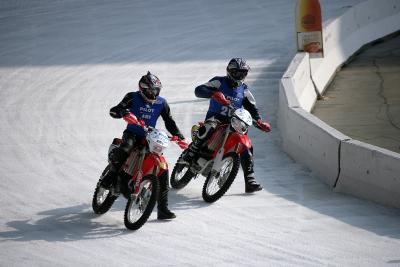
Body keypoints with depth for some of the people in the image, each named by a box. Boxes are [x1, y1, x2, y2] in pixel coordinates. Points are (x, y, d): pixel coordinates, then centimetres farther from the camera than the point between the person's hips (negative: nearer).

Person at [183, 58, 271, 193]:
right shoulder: (219, 82, -5)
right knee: (208, 128, -40)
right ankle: (190, 153, -25)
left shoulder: (244, 90, 12)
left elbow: (251, 107, 17)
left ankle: (250, 181, -7)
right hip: (215, 116, -4)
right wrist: (214, 94, -36)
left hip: (233, 121, 4)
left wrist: (259, 121, -3)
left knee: (245, 146, -11)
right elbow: (199, 90, -16)